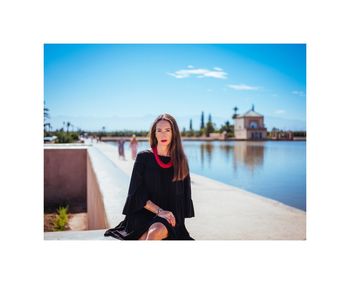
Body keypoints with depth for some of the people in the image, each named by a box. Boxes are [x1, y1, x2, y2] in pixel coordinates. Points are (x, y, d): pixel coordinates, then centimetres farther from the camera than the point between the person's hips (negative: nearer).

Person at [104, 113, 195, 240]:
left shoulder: (180, 161, 6)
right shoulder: (144, 157, 0)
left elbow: (183, 195, 11)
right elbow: (136, 193, -4)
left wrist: (176, 219, -1)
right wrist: (159, 211, -16)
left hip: (170, 218, 1)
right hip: (144, 213, 0)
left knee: (157, 231, -35)